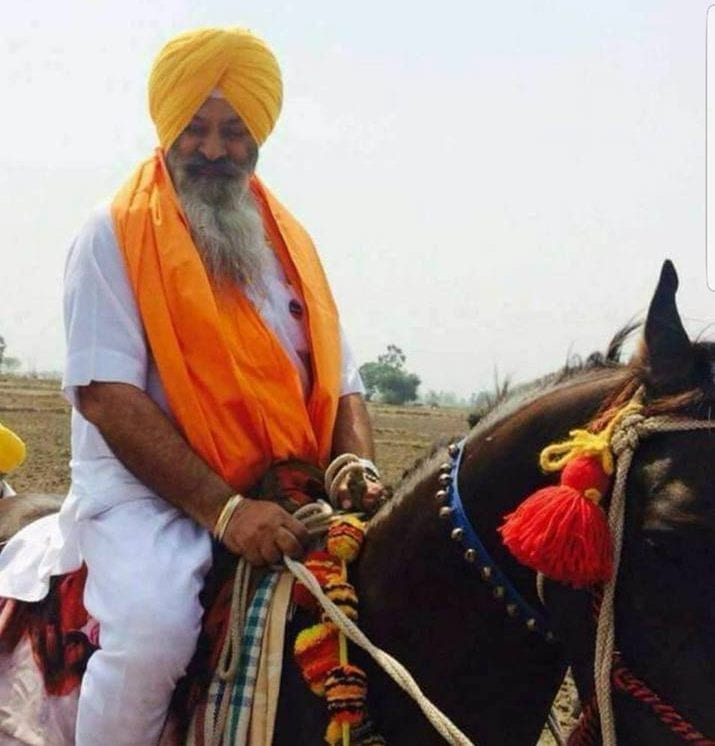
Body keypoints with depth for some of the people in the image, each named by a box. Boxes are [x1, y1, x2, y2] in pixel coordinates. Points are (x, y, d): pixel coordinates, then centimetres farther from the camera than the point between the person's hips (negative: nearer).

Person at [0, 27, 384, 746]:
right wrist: (222, 509, -22)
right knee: (154, 629, -32)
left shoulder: (289, 243, 17)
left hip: (282, 499, 6)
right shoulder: (116, 234, -1)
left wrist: (357, 463, -7)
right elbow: (105, 393, -13)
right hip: (146, 490, -6)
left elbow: (340, 380, 17)